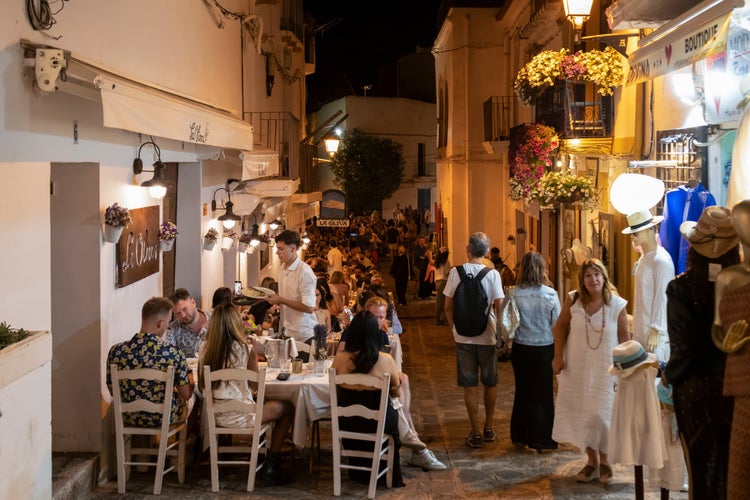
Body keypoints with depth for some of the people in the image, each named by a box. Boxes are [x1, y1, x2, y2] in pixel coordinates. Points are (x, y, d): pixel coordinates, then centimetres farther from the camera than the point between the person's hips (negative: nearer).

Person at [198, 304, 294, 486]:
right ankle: (270, 468, 14)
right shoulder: (244, 349, -14)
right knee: (287, 408, 15)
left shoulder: (205, 348, -1)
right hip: (239, 415, -6)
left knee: (267, 403, 31)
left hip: (214, 415, 6)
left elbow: (202, 385, 8)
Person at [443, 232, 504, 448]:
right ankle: (488, 428, 27)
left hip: (463, 336, 0)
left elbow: (448, 307, -2)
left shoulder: (456, 272, -7)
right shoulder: (493, 274, -10)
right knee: (490, 383, 17)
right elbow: (498, 307, -9)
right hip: (487, 336, 0)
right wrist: (499, 331, 6)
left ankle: (476, 433, 10)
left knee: (469, 385, 7)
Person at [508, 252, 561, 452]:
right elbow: (557, 324, -6)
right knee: (543, 394, 9)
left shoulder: (514, 293, -11)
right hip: (544, 348, -2)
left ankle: (520, 436, 26)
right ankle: (539, 439, 13)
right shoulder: (550, 294, -13)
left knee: (522, 391, 16)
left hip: (520, 348, 2)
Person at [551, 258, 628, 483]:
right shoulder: (573, 300, -7)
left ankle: (604, 460, 20)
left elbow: (624, 339, -2)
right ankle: (591, 460, 27)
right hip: (575, 368, 2)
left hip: (604, 370, -2)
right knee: (580, 414, 9)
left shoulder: (616, 305, -10)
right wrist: (558, 355, -2)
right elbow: (560, 327, 5)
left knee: (600, 415, -4)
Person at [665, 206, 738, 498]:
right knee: (735, 465, 14)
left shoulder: (681, 288, -15)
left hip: (697, 388, -1)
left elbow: (684, 348, -14)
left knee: (702, 466, 12)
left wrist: (669, 376, 4)